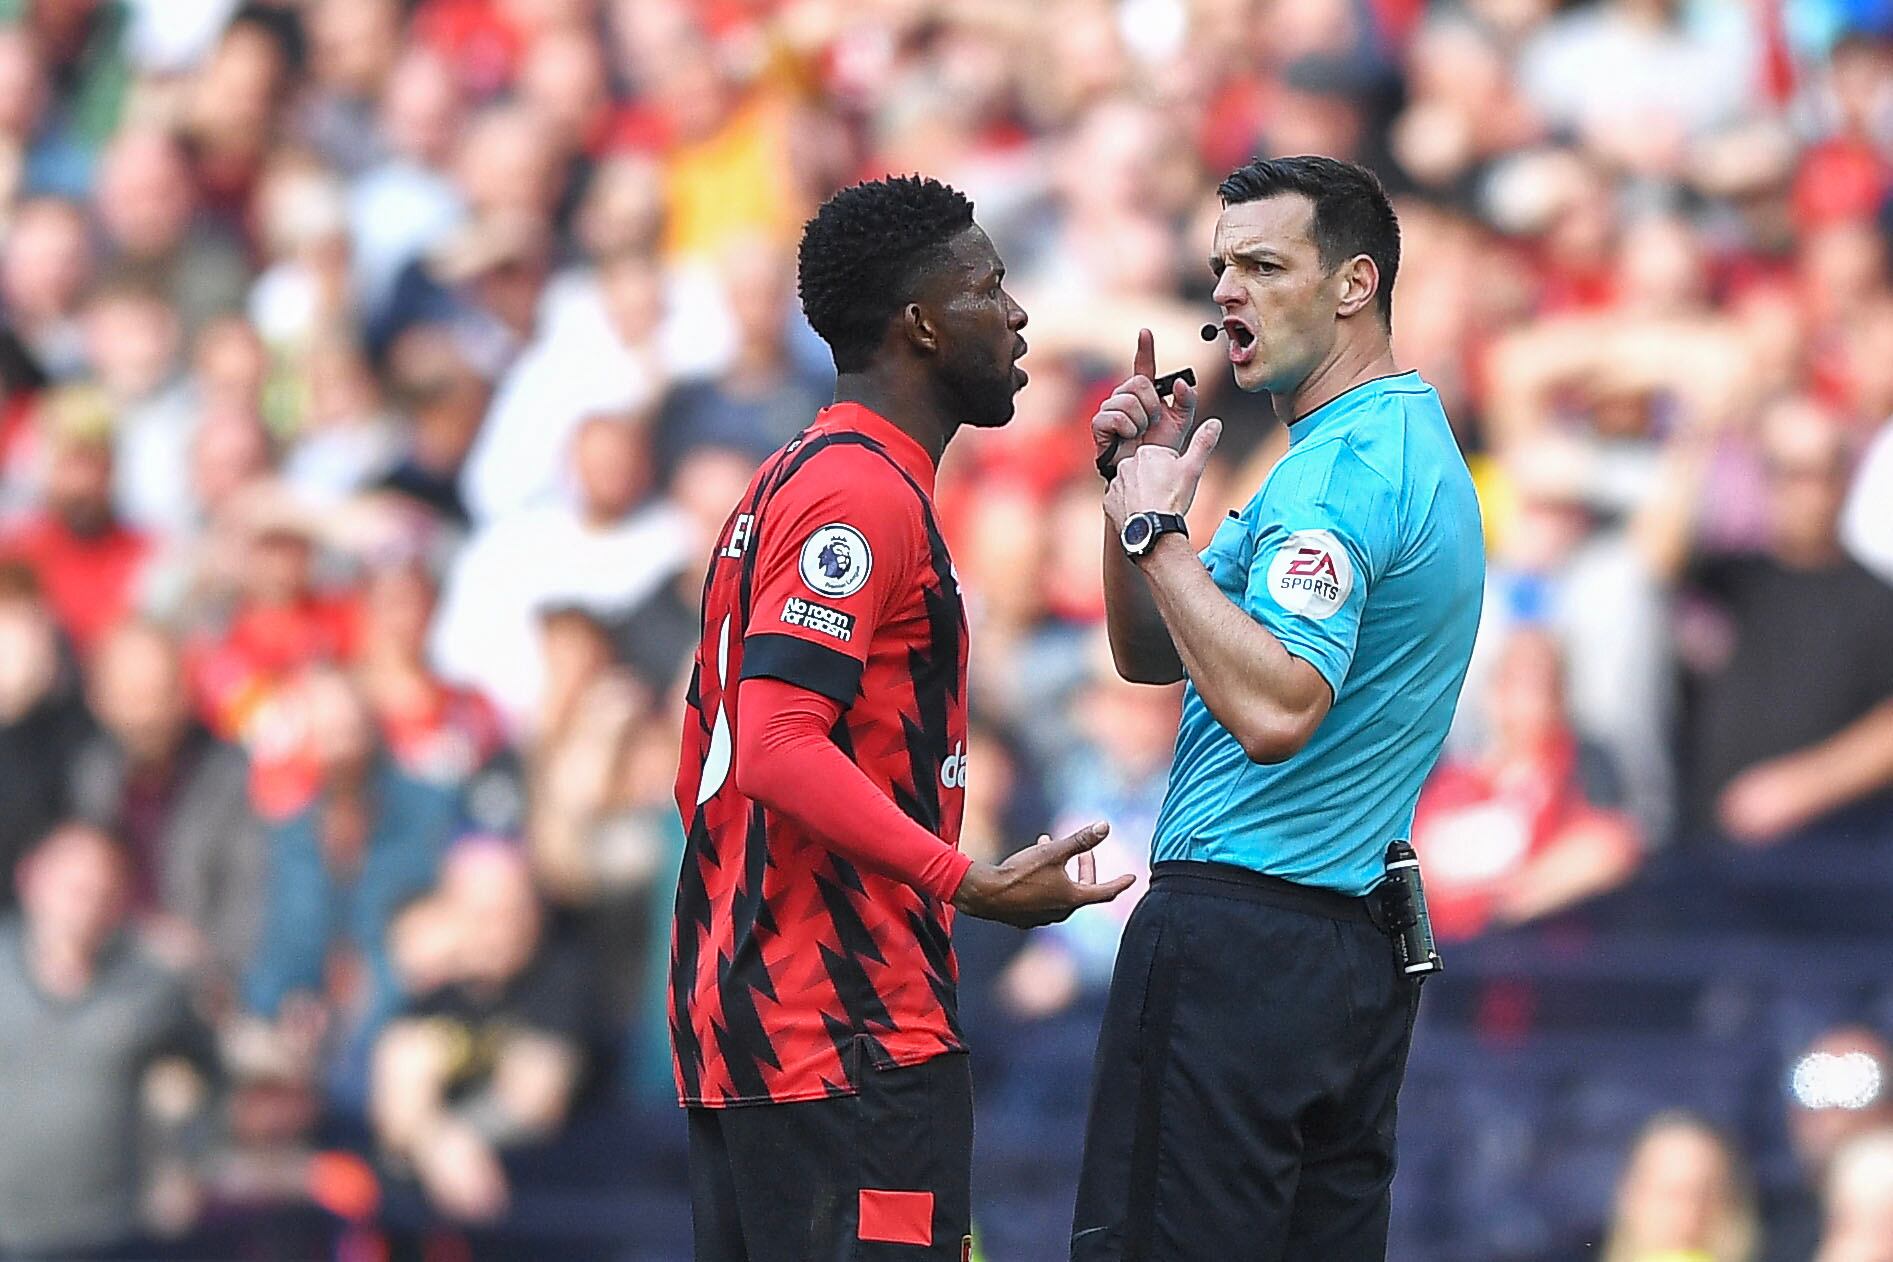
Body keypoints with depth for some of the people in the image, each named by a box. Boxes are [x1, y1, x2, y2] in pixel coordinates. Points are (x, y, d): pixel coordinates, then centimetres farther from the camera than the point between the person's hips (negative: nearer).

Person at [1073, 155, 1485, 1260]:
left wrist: (1157, 531, -20)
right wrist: (1143, 485, 6)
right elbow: (1150, 655, 22)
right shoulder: (1407, 444, 19)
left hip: (1239, 944, -11)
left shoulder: (1340, 473, -15)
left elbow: (1275, 711, -29)